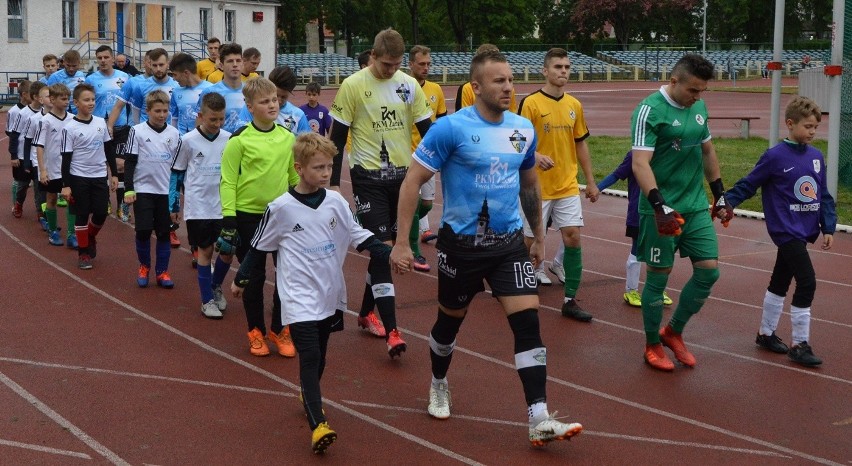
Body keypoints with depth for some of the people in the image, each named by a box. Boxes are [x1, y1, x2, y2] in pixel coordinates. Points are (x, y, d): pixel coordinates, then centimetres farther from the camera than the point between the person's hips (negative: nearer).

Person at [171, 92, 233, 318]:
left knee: (228, 250, 5)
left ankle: (216, 286, 32)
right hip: (198, 208, -3)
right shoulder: (188, 141, -6)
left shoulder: (229, 139, 0)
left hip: (224, 206, 3)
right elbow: (176, 173, 3)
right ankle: (207, 300, 16)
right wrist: (174, 206, 3)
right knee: (205, 250, 4)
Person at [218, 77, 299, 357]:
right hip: (248, 216, -4)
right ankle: (256, 332, 23)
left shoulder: (288, 137, 5)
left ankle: (280, 330, 17)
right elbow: (228, 182, -8)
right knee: (254, 277, 7)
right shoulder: (239, 140, -9)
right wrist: (228, 222, -13)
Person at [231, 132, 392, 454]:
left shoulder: (336, 202, 1)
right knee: (309, 358, -14)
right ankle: (318, 426, -21)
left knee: (319, 357, 16)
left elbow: (358, 236, 8)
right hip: (300, 297, -5)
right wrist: (241, 279, 10)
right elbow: (259, 247, 3)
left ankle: (308, 396, 41)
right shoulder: (282, 208, -8)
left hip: (330, 295, 5)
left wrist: (389, 254, -4)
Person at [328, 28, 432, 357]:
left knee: (388, 246, 12)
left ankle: (366, 312, 30)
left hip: (402, 175, 4)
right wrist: (333, 182, -6)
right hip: (368, 178, -4)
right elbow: (337, 136, -4)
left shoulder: (409, 85, 3)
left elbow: (427, 130, 7)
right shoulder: (353, 86, -8)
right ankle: (391, 331, -11)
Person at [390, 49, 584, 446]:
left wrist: (538, 235, 23)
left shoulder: (524, 129, 2)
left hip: (509, 242, 3)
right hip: (462, 245, -3)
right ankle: (439, 386, 45)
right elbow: (413, 181, -12)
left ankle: (539, 421, -7)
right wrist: (401, 243, -16)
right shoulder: (451, 128, -14)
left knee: (528, 321, -9)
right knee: (450, 321, 15)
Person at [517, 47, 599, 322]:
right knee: (530, 240, 5)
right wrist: (536, 157, -32)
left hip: (568, 186, 4)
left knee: (572, 237, -4)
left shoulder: (574, 105, 7)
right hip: (537, 187, -4)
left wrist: (590, 181, 16)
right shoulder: (531, 103, -9)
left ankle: (570, 300, 2)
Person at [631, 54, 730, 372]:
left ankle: (673, 332, 24)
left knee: (709, 271, 3)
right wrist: (659, 204, -32)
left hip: (697, 207, 7)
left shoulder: (699, 107, 9)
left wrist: (719, 192, 22)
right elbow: (640, 164, -23)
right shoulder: (650, 110, -15)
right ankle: (653, 346, 21)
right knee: (658, 277, 3)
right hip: (662, 211, -7)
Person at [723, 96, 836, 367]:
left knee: (780, 282, 18)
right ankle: (800, 344, -2)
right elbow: (748, 185, -7)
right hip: (786, 230, -7)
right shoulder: (775, 157, -12)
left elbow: (823, 196, 11)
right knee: (807, 282, -12)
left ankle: (766, 333, 33)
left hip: (802, 232, 7)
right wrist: (726, 202, -18)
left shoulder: (816, 157, 6)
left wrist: (828, 228, 7)